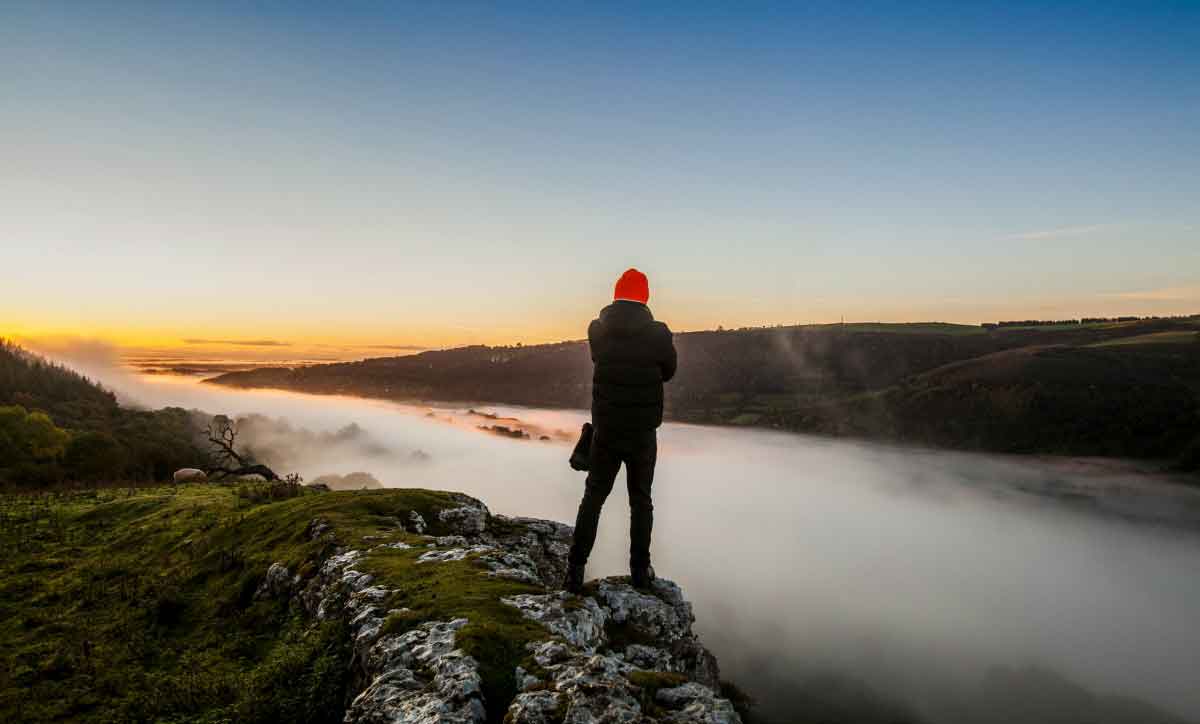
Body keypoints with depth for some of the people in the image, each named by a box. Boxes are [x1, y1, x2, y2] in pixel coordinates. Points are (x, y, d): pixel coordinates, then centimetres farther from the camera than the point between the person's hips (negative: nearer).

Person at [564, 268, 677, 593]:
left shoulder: (597, 331, -6)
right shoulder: (658, 334, -12)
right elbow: (668, 371, 4)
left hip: (605, 430, 1)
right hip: (643, 432, -1)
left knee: (593, 497, 11)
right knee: (640, 500, 14)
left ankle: (575, 570, 8)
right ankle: (640, 570, 19)